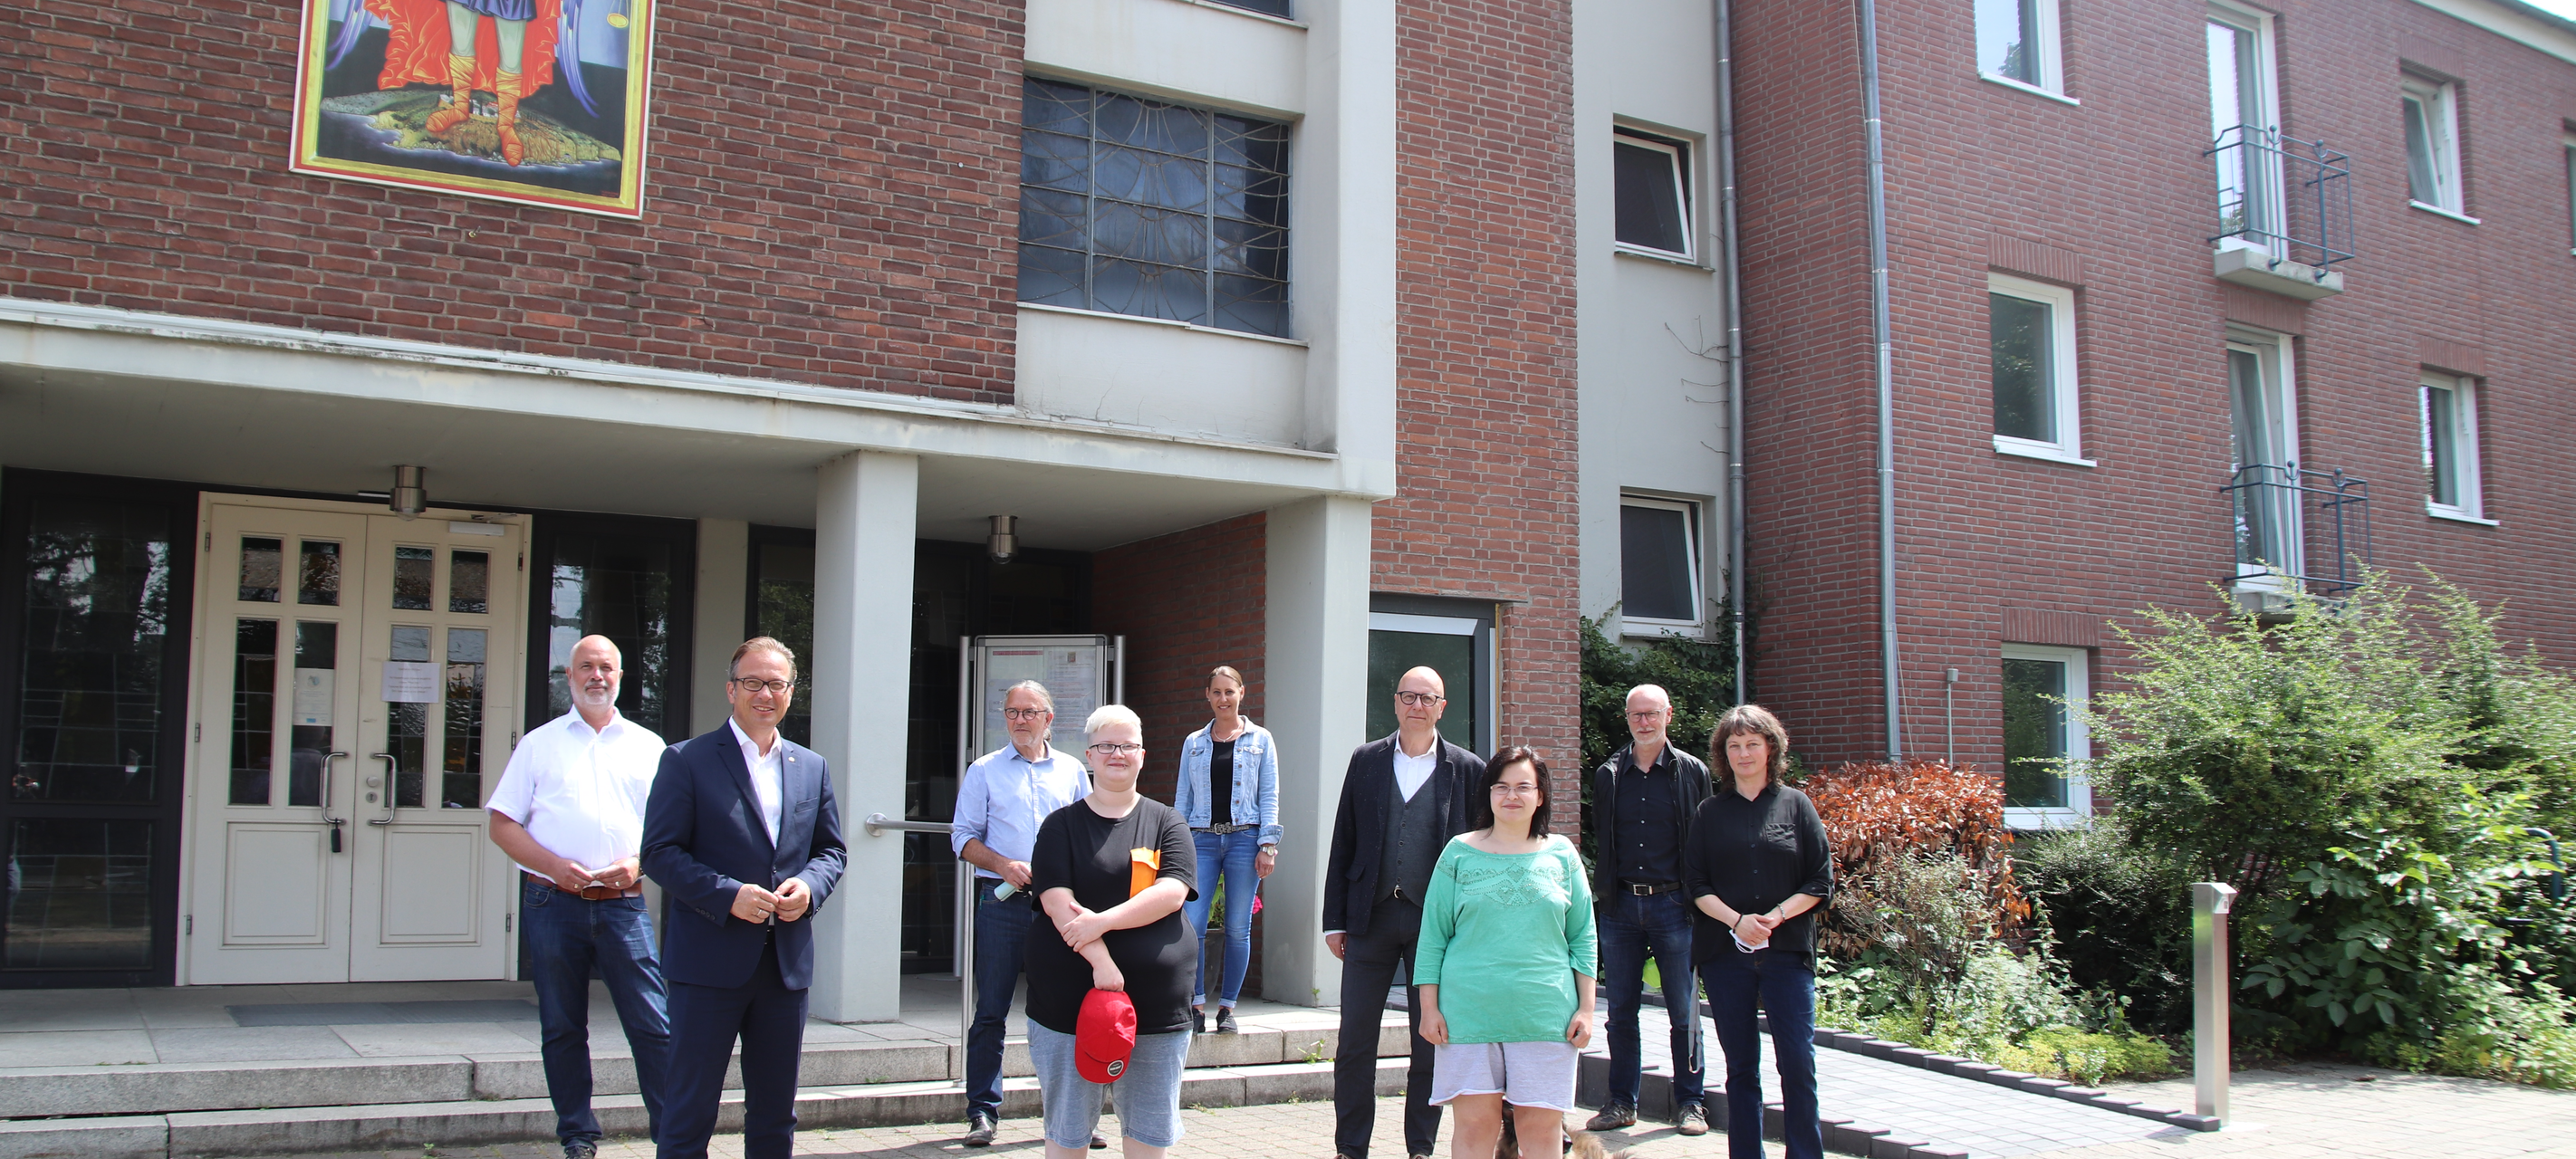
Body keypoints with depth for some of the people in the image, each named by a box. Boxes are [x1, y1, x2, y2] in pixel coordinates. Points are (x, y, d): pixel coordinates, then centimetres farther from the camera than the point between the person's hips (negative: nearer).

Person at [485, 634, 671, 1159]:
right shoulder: (540, 743, 10)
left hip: (623, 903, 0)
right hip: (552, 900, 1)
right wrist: (555, 866, -10)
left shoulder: (648, 747, 12)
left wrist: (638, 863, -9)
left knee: (654, 1027, -6)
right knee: (562, 1029, 7)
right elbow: (503, 824, 5)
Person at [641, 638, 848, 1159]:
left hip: (787, 962, 5)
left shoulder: (811, 767, 12)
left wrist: (808, 886, -5)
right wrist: (728, 896, -19)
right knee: (689, 1112, 0)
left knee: (776, 1115, 13)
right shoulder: (687, 761, -2)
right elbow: (659, 853, -7)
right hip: (710, 962, -4)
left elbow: (832, 850, 16)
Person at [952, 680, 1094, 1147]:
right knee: (991, 1011, 0)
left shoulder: (1072, 772, 12)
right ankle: (983, 1112, 8)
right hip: (1002, 901, -1)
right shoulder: (984, 771, 8)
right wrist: (1004, 865, -11)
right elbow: (963, 836, 5)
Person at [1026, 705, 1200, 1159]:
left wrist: (1101, 921, -18)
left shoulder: (1167, 824, 9)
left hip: (1158, 998, 1)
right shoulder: (1063, 824, 5)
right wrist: (1100, 960, -21)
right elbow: (1057, 901, -8)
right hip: (1070, 997, -1)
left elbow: (1171, 894, -6)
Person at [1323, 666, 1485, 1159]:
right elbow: (1343, 845, 8)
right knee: (1355, 1042, 2)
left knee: (1432, 1042, 6)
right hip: (1372, 918, 1)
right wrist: (1335, 920, 4)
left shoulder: (1468, 769, 3)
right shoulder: (1366, 761, 7)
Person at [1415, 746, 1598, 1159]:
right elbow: (1433, 936, 6)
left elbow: (1583, 939, 10)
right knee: (1475, 1124, 0)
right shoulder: (1460, 853, 6)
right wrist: (1429, 1007, 0)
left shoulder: (1561, 855, 9)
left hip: (1546, 1015, 1)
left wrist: (1586, 1009, 3)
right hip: (1469, 1012, -1)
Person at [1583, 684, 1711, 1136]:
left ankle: (1689, 1103, 15)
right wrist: (1605, 895, 7)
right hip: (1620, 907, 2)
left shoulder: (1692, 772, 2)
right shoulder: (1608, 775, 8)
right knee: (1621, 1010, 7)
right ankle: (1622, 1103, 16)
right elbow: (1600, 840, 13)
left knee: (1683, 1010, 4)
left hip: (1673, 904, -2)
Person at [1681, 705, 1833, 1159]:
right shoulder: (1711, 812, 9)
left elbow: (1821, 881, 3)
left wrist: (1776, 916, -12)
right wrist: (1736, 920, -12)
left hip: (1787, 951, -1)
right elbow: (1694, 882, 4)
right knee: (1741, 1065, 6)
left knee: (1798, 1062, -8)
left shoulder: (1796, 805, 6)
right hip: (1725, 953, 1)